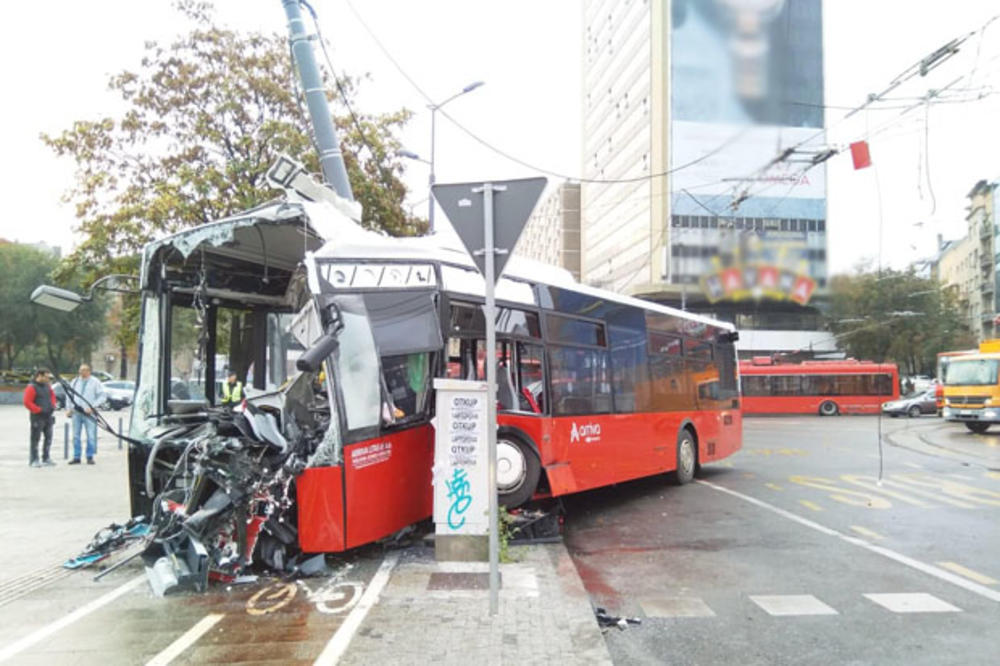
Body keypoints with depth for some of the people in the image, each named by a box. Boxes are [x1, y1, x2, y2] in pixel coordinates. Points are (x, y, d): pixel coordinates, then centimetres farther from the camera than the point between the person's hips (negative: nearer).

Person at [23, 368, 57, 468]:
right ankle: (33, 460, 5)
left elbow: (52, 395, 24)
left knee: (48, 438, 10)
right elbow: (27, 402, -18)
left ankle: (46, 458, 20)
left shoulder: (47, 386, 11)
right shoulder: (32, 387, -12)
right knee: (35, 439, -1)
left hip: (48, 416, 7)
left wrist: (53, 406, 9)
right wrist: (39, 410, -18)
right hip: (37, 417, -7)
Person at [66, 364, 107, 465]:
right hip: (76, 412, 4)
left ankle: (90, 457, 3)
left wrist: (92, 407, -12)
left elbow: (102, 396, -3)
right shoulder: (74, 381, 11)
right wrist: (69, 408, 10)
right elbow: (69, 395, 19)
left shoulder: (94, 382, 0)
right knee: (75, 435, 6)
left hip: (89, 413, -4)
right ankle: (76, 457, 14)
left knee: (91, 436, -5)